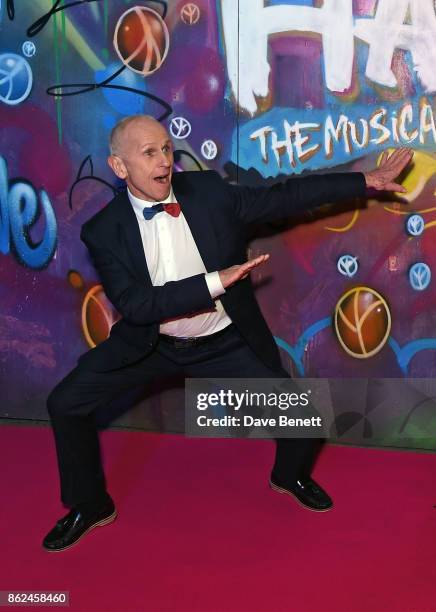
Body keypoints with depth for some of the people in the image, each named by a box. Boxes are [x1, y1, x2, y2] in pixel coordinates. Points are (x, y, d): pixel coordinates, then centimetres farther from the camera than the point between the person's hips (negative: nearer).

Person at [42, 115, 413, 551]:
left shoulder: (209, 191, -10)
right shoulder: (103, 230, -14)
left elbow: (284, 197, -4)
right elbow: (134, 305, -23)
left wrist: (367, 181, -5)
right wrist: (215, 281, -29)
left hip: (224, 346, 1)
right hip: (151, 345, 0)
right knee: (65, 404, -8)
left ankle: (289, 476, 32)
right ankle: (90, 505, 18)